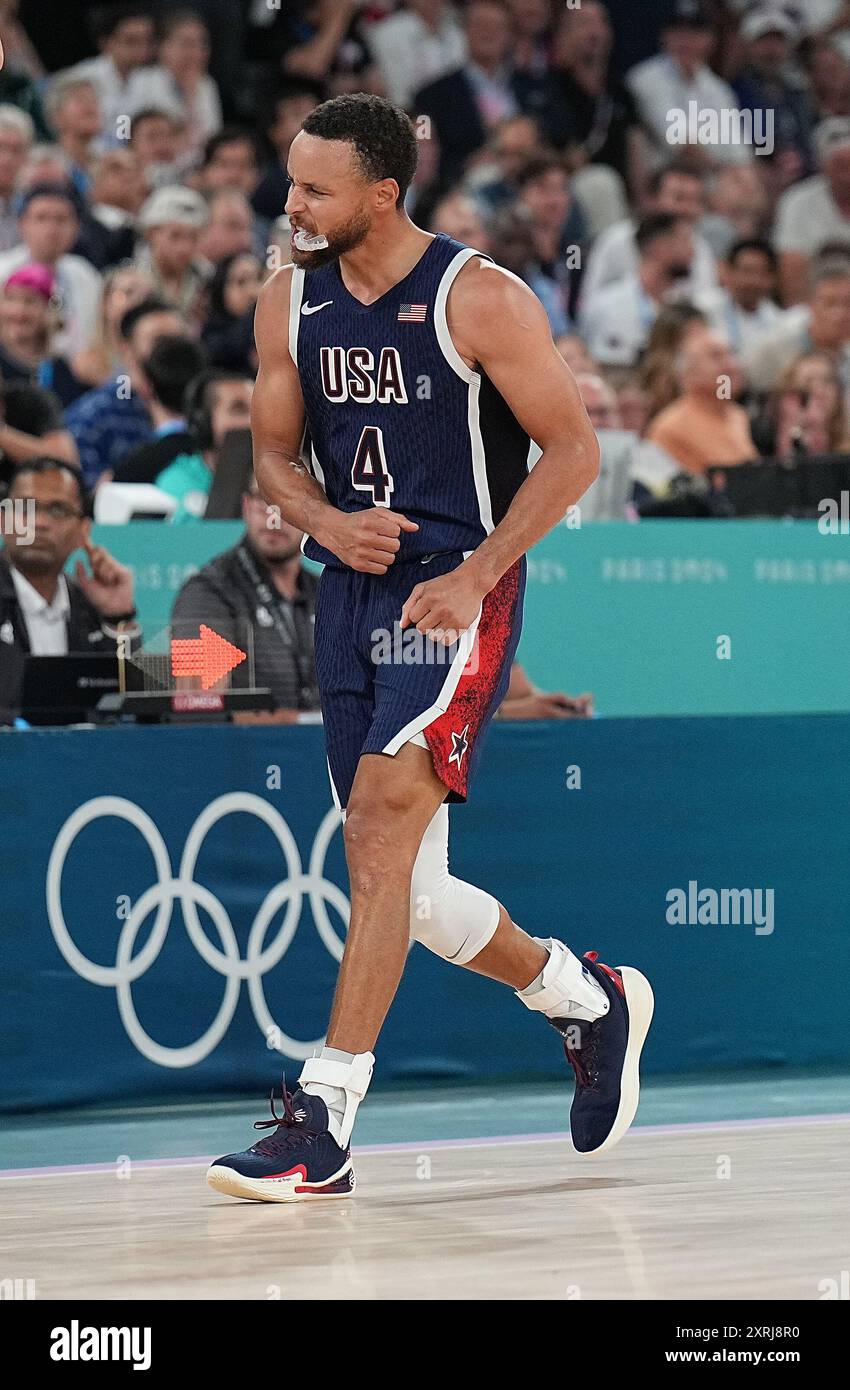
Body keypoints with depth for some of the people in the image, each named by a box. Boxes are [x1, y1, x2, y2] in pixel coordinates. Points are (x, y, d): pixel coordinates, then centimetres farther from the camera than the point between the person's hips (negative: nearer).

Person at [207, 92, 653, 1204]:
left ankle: (324, 1119, -22)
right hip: (351, 593, 7)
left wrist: (473, 576, -16)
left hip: (457, 594, -7)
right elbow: (274, 454, 16)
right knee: (405, 891, 9)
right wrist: (326, 521, -7)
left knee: (380, 832, -21)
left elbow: (572, 449, -8)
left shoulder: (479, 299, -10)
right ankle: (587, 998, 35)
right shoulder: (289, 302, 6)